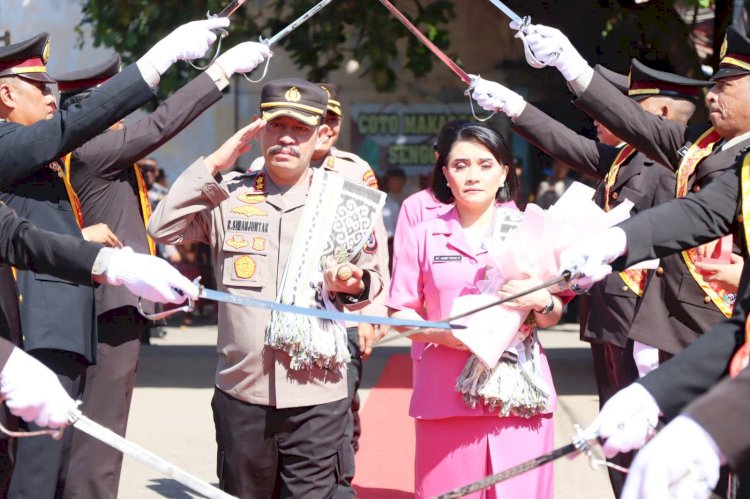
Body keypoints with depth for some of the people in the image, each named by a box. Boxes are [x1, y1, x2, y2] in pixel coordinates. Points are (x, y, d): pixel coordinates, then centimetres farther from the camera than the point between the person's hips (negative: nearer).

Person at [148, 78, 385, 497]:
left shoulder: (346, 201, 5)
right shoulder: (229, 195, 5)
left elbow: (374, 279, 13)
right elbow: (163, 227, -7)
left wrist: (354, 283, -11)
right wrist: (213, 164, -6)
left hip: (317, 399, -1)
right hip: (241, 394, 1)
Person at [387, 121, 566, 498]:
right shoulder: (425, 236, 8)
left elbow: (553, 317, 12)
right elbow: (401, 314, 7)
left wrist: (541, 302, -11)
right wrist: (442, 332, -12)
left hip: (519, 392, 1)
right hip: (446, 395, 0)